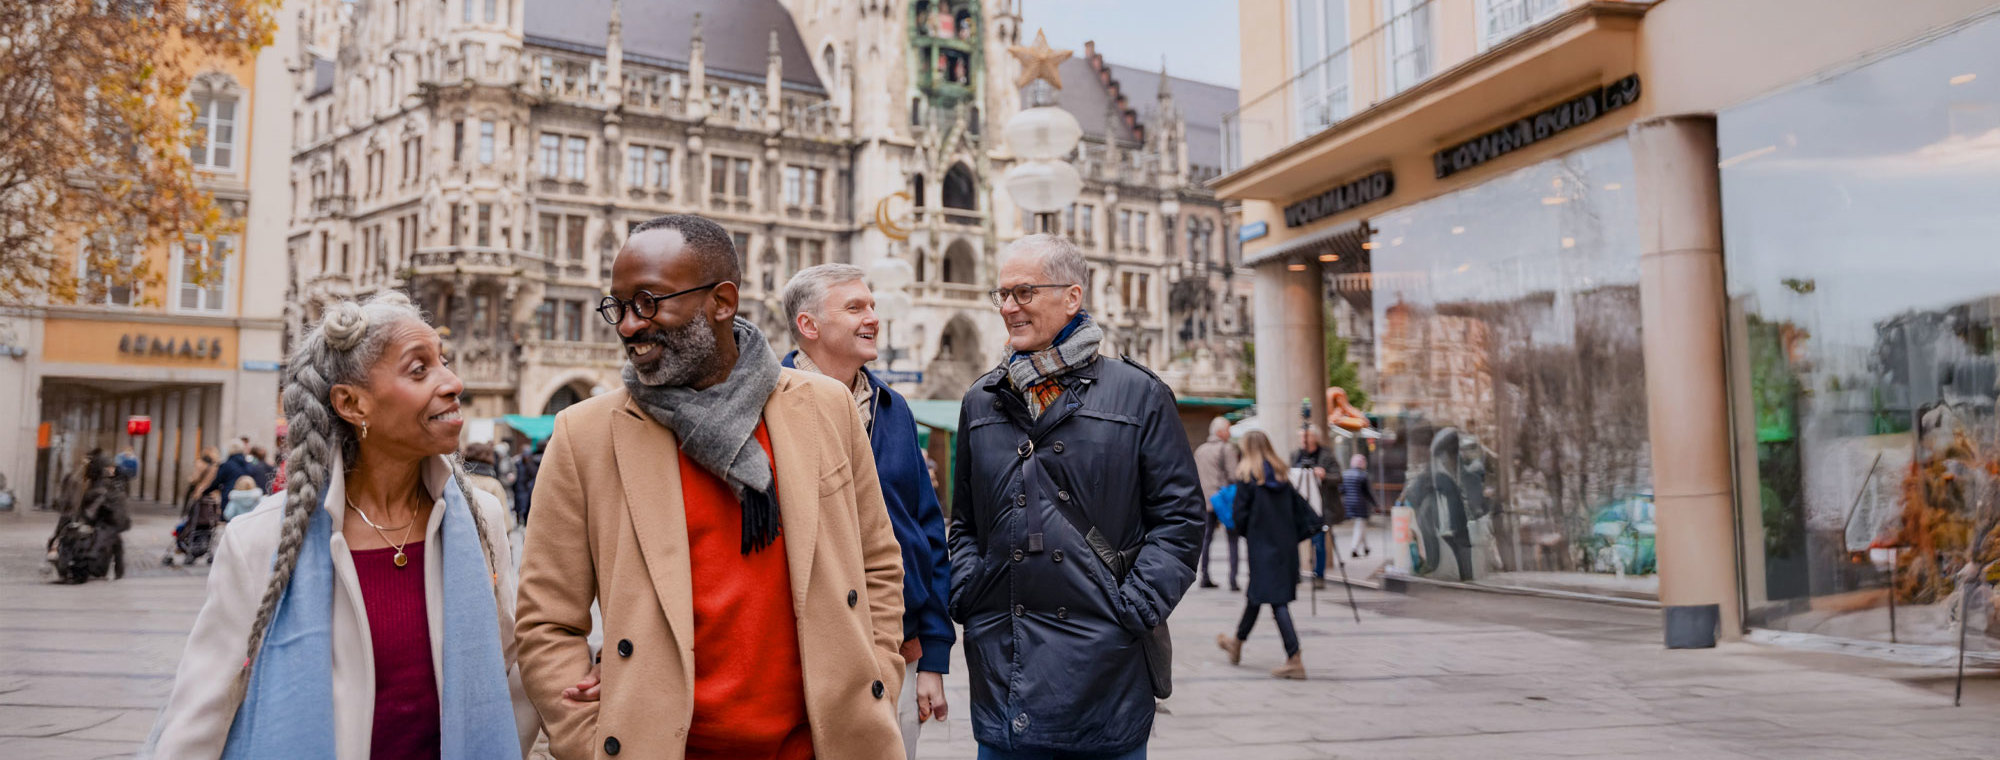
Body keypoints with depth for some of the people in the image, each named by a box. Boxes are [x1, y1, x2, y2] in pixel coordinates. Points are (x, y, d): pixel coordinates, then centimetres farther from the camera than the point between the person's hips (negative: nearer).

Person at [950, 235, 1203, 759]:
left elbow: (1179, 518, -1)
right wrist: (966, 596, 4)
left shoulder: (1139, 395, 1)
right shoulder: (982, 402, 12)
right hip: (1001, 662, 3)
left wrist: (1134, 609, -9)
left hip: (1104, 661, -3)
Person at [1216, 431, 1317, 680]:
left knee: (1276, 601, -7)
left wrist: (1245, 533, 8)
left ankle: (1294, 659, -14)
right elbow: (1302, 509, 7)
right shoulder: (1282, 477, 9)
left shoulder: (1247, 475, -8)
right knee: (1256, 594, 19)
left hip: (1262, 546, -6)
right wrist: (1292, 536, 11)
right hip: (1286, 545, 7)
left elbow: (1240, 513, -10)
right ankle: (1237, 643, 36)